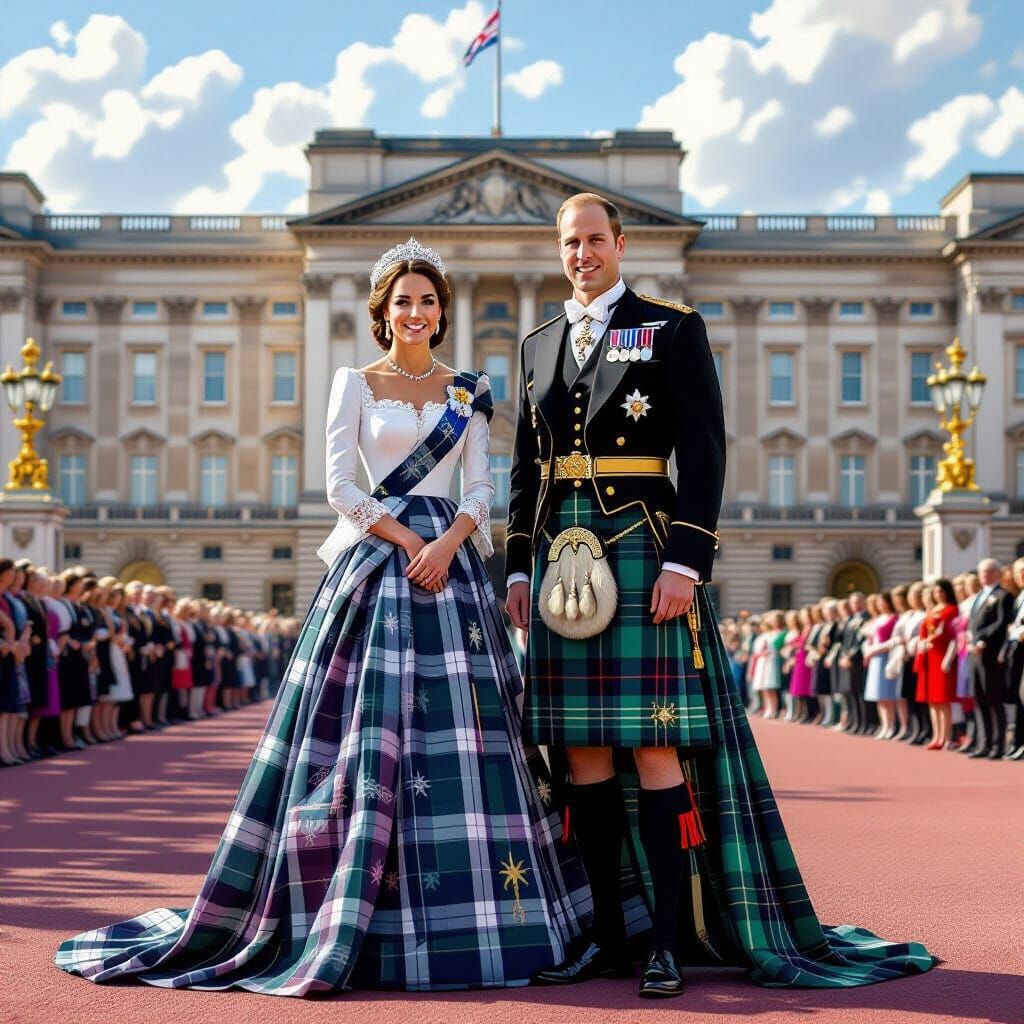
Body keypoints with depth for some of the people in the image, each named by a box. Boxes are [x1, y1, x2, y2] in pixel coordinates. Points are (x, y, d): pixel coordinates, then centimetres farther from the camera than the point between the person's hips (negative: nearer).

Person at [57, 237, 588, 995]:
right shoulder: (355, 383, 8)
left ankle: (478, 917, 4)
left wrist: (447, 543, -12)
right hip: (375, 561, -2)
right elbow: (340, 486, 0)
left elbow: (482, 486, 7)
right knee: (372, 725, -6)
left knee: (462, 726, -3)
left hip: (451, 558, 2)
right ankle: (353, 912, 1)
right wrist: (407, 540, -10)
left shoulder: (468, 390, 14)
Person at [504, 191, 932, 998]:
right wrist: (519, 566, 12)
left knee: (653, 743, -7)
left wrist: (685, 561, -14)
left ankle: (669, 941, 0)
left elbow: (704, 451, -5)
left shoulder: (673, 329, 2)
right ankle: (609, 934, 11)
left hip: (641, 549, -5)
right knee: (580, 748, 3)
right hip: (562, 557, 5)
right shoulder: (538, 345, 18)